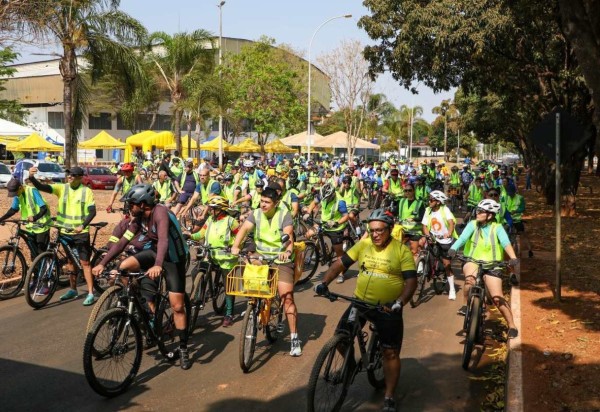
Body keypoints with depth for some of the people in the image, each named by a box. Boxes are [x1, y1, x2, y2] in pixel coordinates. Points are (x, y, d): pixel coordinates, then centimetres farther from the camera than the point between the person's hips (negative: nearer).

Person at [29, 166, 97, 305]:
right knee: (70, 260, 15)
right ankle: (73, 290, 29)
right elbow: (42, 187, -12)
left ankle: (90, 293, 0)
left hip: (81, 232, -4)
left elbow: (92, 212, -11)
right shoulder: (61, 188, 0)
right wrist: (31, 177, -31)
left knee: (84, 262, -3)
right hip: (66, 231, 4)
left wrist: (83, 226, -24)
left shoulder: (87, 191, -8)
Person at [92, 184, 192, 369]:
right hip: (154, 252, 7)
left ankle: (183, 350, 9)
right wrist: (102, 263, -14)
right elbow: (123, 241, -6)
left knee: (177, 307, -6)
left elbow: (163, 239, -44)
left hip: (174, 258, -7)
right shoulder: (139, 218, -6)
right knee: (123, 267, -14)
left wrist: (158, 265, -59)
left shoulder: (160, 212, -29)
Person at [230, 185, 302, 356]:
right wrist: (235, 246, -34)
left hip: (281, 260, -4)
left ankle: (294, 338, -3)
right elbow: (244, 228, -15)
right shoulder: (256, 214, 0)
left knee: (287, 297, -11)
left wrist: (287, 251, -44)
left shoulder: (284, 215, -9)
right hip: (261, 258, 4)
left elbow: (288, 235, -23)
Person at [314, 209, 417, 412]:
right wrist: (324, 282, -14)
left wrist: (400, 302, -33)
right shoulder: (363, 245, -2)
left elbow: (411, 281, -17)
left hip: (388, 308, -3)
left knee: (391, 353, 3)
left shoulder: (402, 251, -12)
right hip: (361, 302, 3)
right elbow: (340, 264, 0)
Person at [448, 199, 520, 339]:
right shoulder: (473, 224, -6)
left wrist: (513, 257, -39)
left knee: (497, 298, -7)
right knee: (470, 279, -34)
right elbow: (463, 237, -22)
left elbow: (505, 242, -21)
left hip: (491, 265, 0)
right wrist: (453, 249, -41)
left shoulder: (497, 228, -7)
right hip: (472, 261, 0)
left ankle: (512, 326, 10)